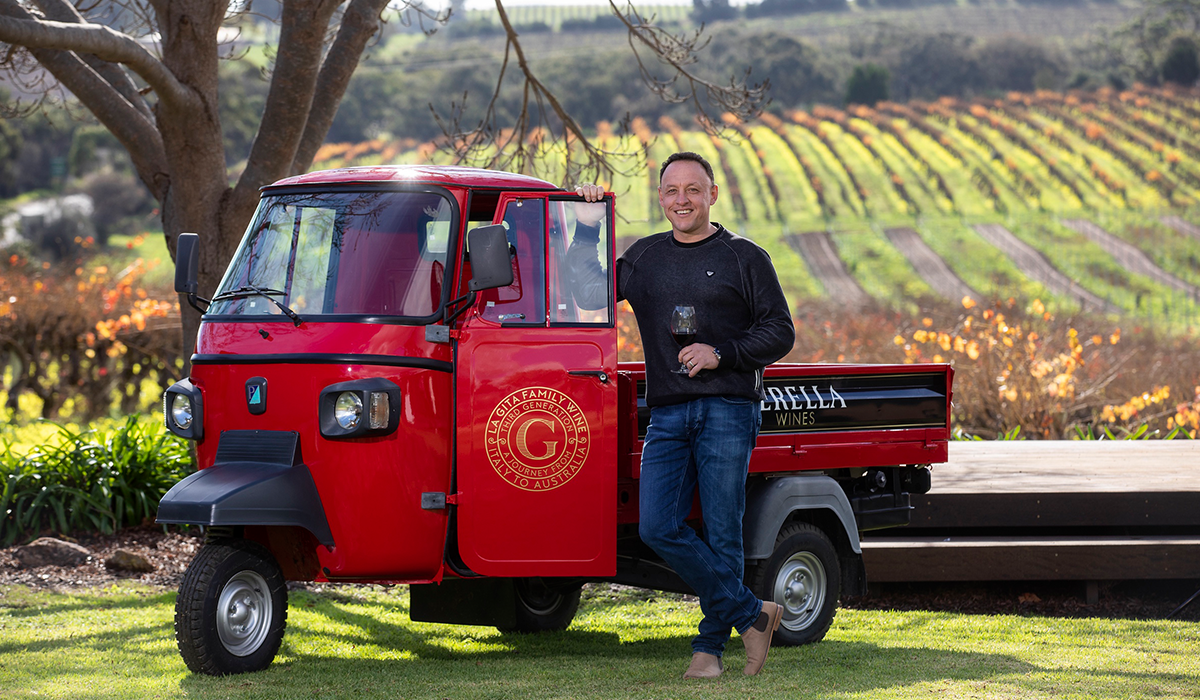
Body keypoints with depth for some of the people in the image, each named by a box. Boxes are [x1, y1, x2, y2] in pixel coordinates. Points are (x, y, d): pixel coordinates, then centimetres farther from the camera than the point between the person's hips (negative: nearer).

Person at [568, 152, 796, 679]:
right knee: (658, 526, -9)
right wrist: (587, 229, 15)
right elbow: (590, 295, 22)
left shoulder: (744, 258, 7)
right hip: (667, 414, 4)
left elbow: (780, 333, 3)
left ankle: (710, 645, 6)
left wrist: (721, 354, -11)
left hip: (728, 411, -4)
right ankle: (751, 614, -1)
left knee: (721, 532, -4)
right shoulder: (644, 257, 19)